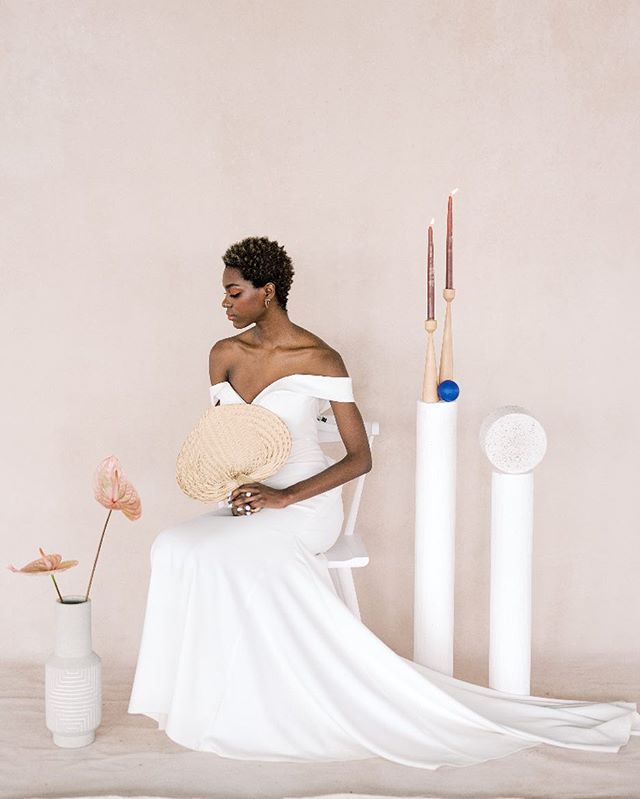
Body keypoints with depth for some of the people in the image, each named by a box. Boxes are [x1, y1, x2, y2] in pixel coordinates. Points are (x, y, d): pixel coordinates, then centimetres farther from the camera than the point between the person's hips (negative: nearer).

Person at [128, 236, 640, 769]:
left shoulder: (320, 360, -11)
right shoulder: (225, 355, 6)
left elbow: (361, 457, -11)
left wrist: (285, 497, -20)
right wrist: (230, 485, -10)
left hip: (306, 507, -6)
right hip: (249, 506, 6)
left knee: (211, 555, -31)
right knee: (175, 546, -23)